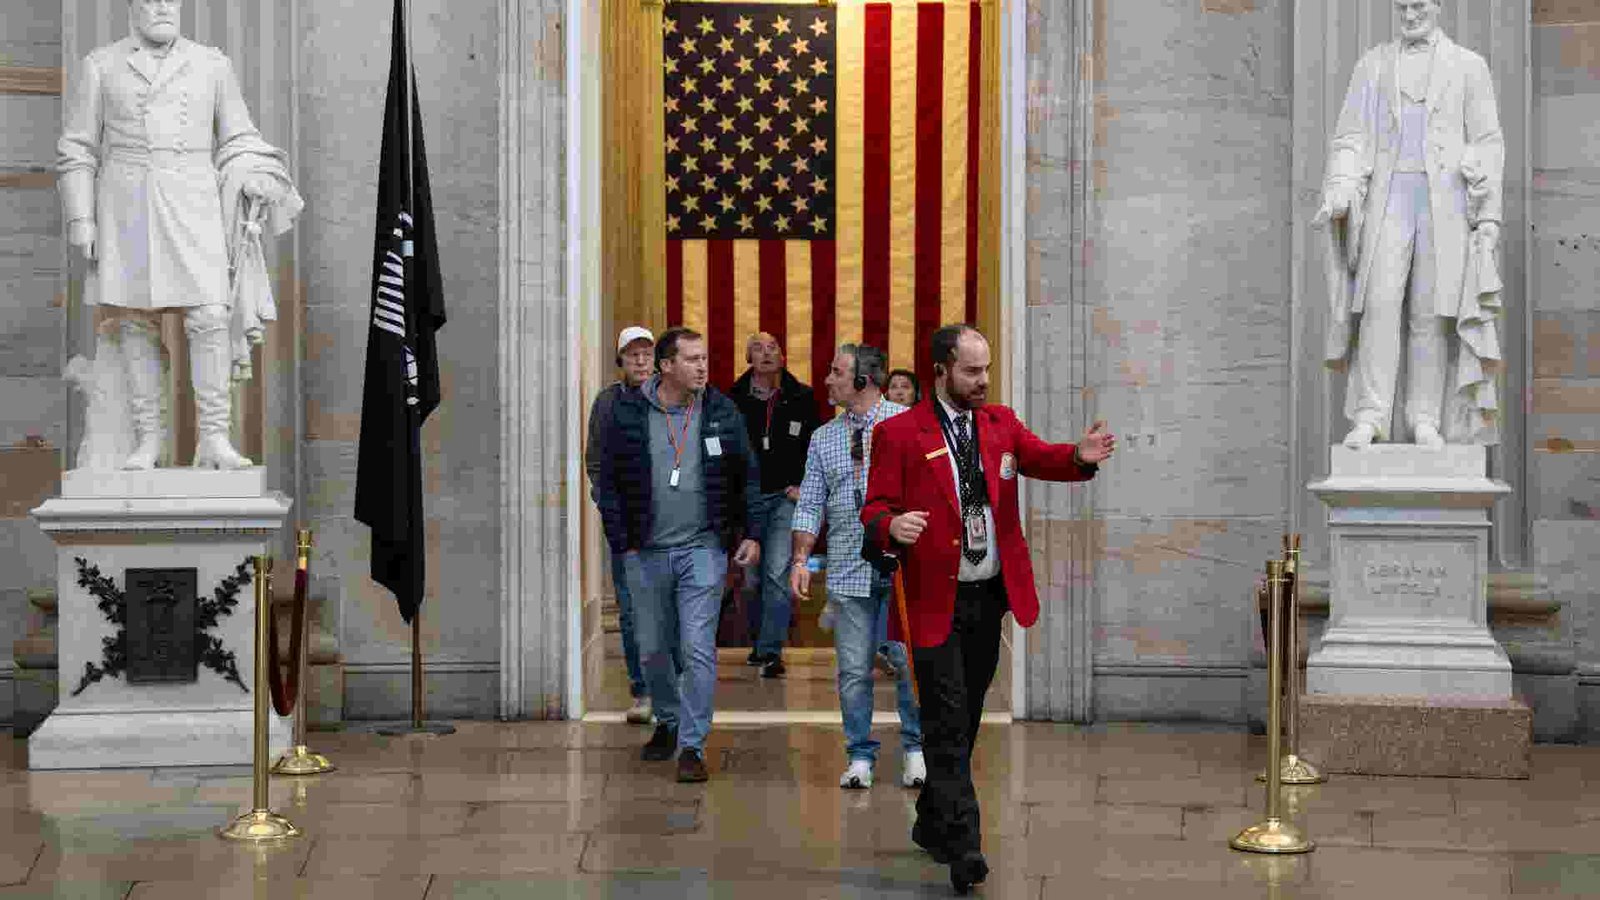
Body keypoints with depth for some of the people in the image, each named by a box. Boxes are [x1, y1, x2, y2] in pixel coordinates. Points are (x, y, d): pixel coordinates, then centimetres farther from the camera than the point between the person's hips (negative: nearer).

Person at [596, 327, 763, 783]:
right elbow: (609, 483, 3)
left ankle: (692, 746, -1)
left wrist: (751, 533, 3)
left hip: (702, 549, -1)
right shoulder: (627, 412, -2)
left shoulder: (721, 412, 1)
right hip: (646, 552, 1)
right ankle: (668, 722, 36)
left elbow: (747, 476, 9)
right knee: (652, 650, 13)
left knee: (698, 649, -8)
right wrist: (622, 542, -2)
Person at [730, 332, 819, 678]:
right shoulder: (735, 399, 1)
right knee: (752, 578, 10)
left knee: (778, 574, -12)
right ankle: (759, 640, 28)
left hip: (786, 497, -1)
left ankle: (771, 650, -10)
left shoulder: (801, 397, 2)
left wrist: (802, 485, -1)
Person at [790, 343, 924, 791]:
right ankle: (860, 756, 13)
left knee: (909, 660, -4)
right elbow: (810, 505, 11)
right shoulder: (823, 438, 13)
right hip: (848, 569, 3)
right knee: (853, 668, 3)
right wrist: (801, 558, 1)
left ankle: (916, 750, 11)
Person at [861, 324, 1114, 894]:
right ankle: (962, 847, -7)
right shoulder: (899, 434, -4)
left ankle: (932, 824, 32)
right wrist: (891, 527, -31)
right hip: (936, 602, -5)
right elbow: (874, 507, -8)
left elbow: (1042, 459, -4)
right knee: (947, 725, -8)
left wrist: (1081, 457, -26)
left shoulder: (1001, 422, 10)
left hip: (990, 596, 5)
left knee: (964, 720, 16)